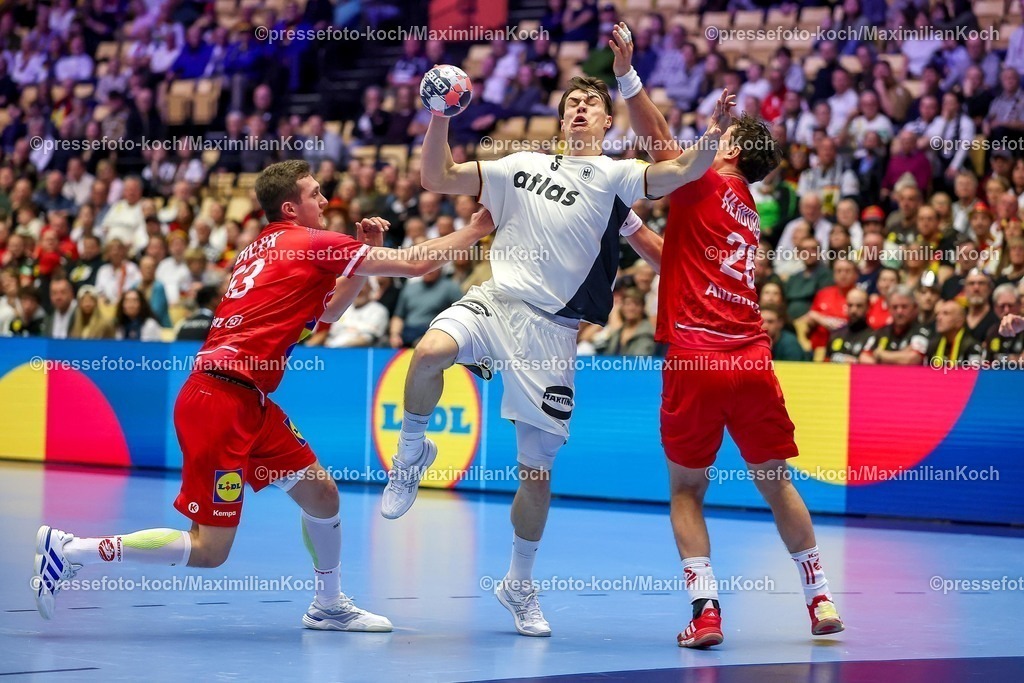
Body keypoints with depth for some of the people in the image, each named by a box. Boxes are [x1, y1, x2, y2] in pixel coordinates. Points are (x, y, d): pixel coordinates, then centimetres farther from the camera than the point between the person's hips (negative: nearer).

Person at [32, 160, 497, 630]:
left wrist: (364, 257, 20)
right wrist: (477, 230, 7)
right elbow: (415, 264, -5)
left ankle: (329, 606, 28)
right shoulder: (308, 243, -6)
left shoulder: (263, 249, 18)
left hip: (248, 403, 10)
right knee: (209, 550, -7)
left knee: (320, 493, 14)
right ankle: (71, 550, -5)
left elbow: (326, 312, 31)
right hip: (222, 401, -10)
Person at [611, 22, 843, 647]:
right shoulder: (748, 215, 20)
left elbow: (662, 143, -4)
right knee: (777, 483, 16)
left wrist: (627, 75, -4)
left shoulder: (711, 184, 1)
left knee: (687, 489, 6)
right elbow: (679, 258, 27)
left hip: (695, 359, -5)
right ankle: (820, 598, 16)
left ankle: (705, 607, -6)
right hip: (751, 360, 5)